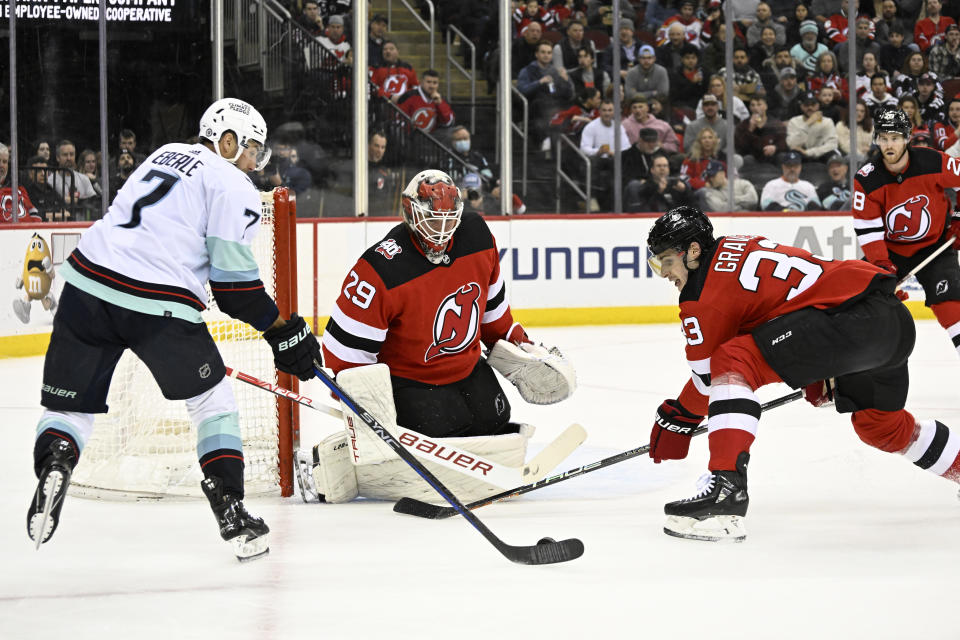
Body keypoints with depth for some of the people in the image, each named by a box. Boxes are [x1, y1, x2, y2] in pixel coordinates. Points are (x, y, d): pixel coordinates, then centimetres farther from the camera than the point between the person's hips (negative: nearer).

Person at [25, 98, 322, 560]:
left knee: (69, 403, 13)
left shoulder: (166, 155, 24)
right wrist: (283, 331, 4)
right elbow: (234, 283, -3)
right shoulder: (233, 188, 3)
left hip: (89, 280, 5)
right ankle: (231, 513, 8)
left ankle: (52, 463, -17)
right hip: (159, 305, -5)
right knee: (213, 402, 15)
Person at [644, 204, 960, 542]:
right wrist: (817, 376, 37)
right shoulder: (734, 246, 22)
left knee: (733, 364, -14)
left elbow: (707, 376, 3)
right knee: (882, 424, 33)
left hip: (854, 317, -10)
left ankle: (726, 488, -25)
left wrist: (678, 419, 19)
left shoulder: (702, 294, -4)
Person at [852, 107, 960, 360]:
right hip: (889, 249, 2)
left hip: (934, 245, -2)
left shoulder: (933, 163, -20)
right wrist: (881, 263, -24)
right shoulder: (867, 180, -16)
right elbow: (867, 228, -15)